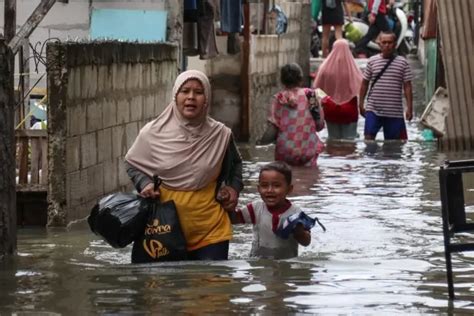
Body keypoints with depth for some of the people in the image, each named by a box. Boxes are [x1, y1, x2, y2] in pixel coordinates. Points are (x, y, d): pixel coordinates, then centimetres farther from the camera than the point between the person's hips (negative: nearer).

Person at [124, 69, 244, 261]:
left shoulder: (220, 135, -2)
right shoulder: (153, 134, -6)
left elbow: (235, 164, 20)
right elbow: (132, 164, 11)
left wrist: (233, 187, 4)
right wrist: (144, 184, -7)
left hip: (210, 230, 1)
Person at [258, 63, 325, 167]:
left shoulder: (279, 99, -2)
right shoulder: (310, 95, 2)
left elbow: (272, 129, -7)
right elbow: (319, 125, 3)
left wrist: (261, 142, 10)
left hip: (285, 153, -1)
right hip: (308, 153, 1)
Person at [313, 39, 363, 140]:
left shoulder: (325, 67, -10)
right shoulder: (353, 68, -14)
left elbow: (318, 88, -3)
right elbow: (361, 87, -10)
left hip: (331, 109, 2)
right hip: (349, 109, -2)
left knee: (333, 138, 12)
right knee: (349, 139, 4)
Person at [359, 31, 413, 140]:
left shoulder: (402, 63, 2)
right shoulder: (372, 61, 5)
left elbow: (407, 87, 2)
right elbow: (365, 84, 10)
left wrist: (409, 108, -3)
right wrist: (361, 104, 7)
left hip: (395, 111, 0)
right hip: (373, 109, 0)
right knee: (368, 137, -11)